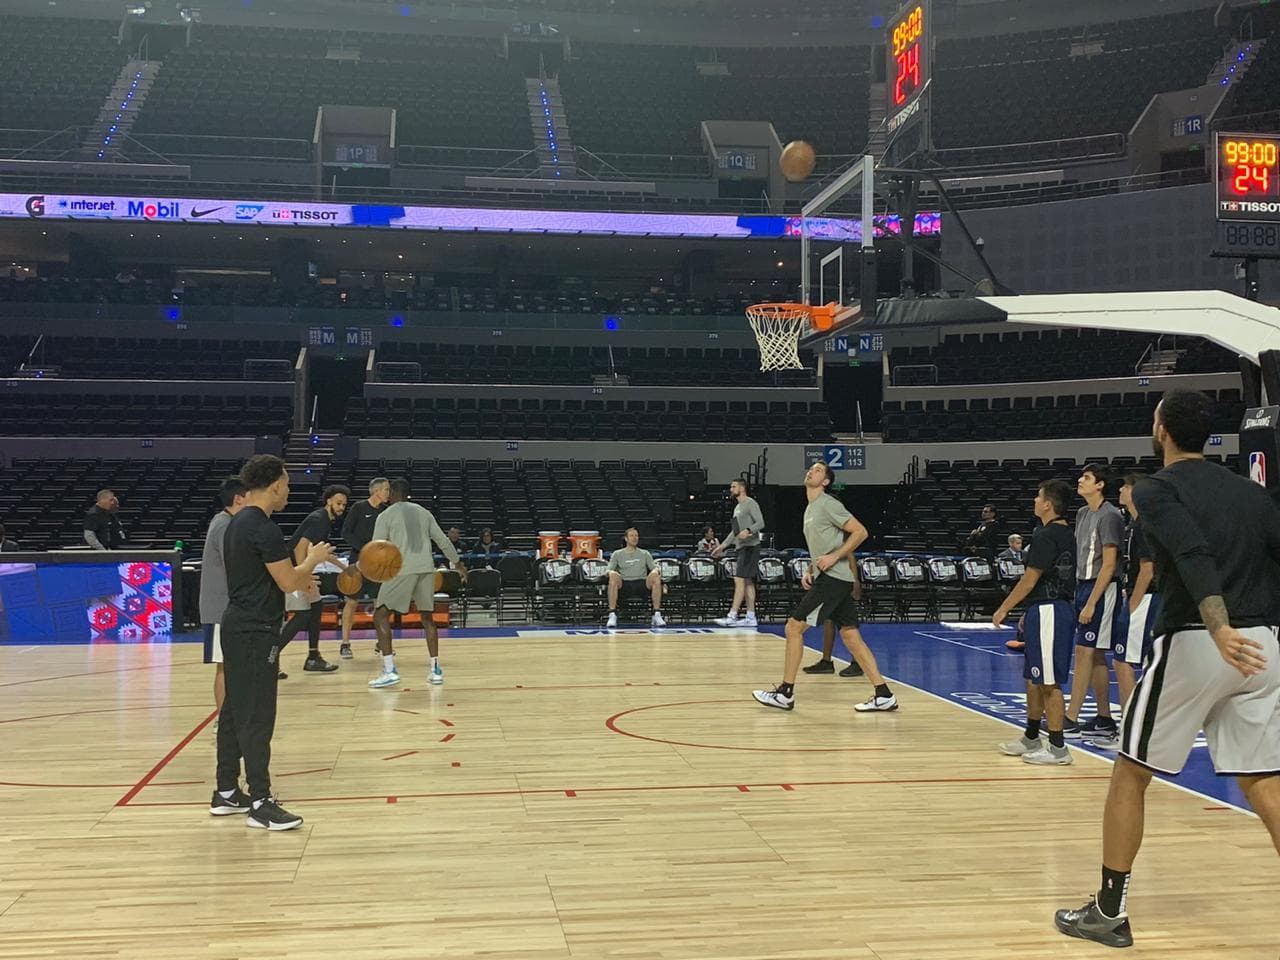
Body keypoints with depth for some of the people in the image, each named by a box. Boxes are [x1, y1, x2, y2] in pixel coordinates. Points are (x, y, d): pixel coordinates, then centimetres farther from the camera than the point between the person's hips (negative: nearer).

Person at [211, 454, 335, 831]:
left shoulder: (237, 524, 13)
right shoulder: (264, 528, -18)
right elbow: (288, 582, -17)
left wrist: (298, 577, 24)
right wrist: (313, 559, 1)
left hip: (238, 626, 10)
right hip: (256, 632, -10)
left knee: (235, 711, 14)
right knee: (257, 718, -7)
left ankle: (226, 793, 22)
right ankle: (260, 804, -3)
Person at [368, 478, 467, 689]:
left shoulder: (386, 515, 4)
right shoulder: (424, 512, 18)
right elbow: (443, 541, 18)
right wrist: (458, 563, 28)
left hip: (402, 569, -5)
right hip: (427, 568, 5)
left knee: (381, 615, 2)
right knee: (427, 617, 19)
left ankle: (389, 671, -9)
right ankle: (435, 669, 14)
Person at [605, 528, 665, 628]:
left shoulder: (645, 554, 23)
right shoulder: (617, 554, 18)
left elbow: (654, 567, 14)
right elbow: (610, 569, 8)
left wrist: (656, 571, -12)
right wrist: (609, 572, -18)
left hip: (642, 584, 1)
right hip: (624, 585, -1)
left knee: (655, 577, -31)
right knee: (613, 576, -35)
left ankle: (657, 615, -30)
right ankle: (612, 615, -35)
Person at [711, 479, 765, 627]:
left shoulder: (750, 503, -7)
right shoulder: (737, 508, 21)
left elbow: (760, 523, -16)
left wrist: (748, 531, -32)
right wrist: (722, 546, 25)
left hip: (749, 547, -9)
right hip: (740, 547, 9)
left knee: (739, 580, -13)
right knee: (747, 582, 7)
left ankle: (732, 616, -16)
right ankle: (750, 617, 8)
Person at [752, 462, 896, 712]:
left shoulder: (828, 504, -9)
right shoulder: (810, 509, 20)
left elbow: (860, 532, -14)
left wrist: (834, 557, -19)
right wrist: (810, 570, 13)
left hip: (833, 578, -10)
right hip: (826, 577, 10)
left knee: (794, 627, -7)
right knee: (850, 635, 6)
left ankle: (785, 694, -1)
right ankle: (884, 695, 5)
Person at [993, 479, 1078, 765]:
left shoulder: (1045, 536, -16)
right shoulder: (1066, 534, 14)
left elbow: (1030, 580, -16)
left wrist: (1003, 609, -7)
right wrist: (1029, 612, 23)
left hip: (1047, 612, -10)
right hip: (1057, 608, 10)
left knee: (1049, 682, -5)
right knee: (1034, 678, 18)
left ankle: (1057, 747, 0)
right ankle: (1031, 739, 27)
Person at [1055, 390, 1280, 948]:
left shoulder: (1157, 489, -3)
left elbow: (1195, 558, -21)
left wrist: (1221, 630, -34)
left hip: (1194, 644, -5)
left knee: (1129, 775, 9)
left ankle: (1109, 912, 15)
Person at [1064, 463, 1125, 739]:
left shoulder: (1109, 516, -13)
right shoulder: (1082, 513, 14)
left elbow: (1109, 565, -16)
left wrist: (1091, 603, -18)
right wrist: (1076, 592, 14)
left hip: (1102, 590, -9)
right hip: (1083, 585, 9)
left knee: (1084, 652, -9)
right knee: (1095, 655, 11)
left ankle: (1071, 720, -7)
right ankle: (1104, 719, 17)